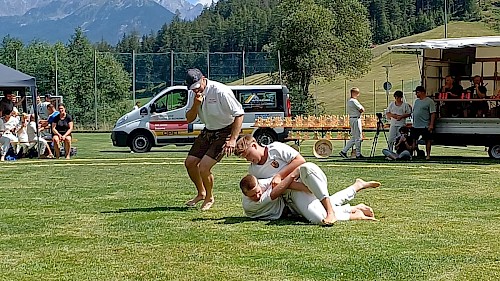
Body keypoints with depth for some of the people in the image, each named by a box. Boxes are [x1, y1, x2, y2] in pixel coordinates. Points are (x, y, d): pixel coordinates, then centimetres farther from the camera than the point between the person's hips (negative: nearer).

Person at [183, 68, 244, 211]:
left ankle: (209, 198, 10)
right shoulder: (195, 94, -4)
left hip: (225, 131, -8)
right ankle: (201, 193, 34)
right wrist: (196, 104, -21)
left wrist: (233, 140, -28)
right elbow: (189, 119, -1)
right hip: (208, 131, 8)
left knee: (204, 167, -17)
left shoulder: (220, 91, -26)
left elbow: (239, 114, -23)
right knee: (190, 163, 9)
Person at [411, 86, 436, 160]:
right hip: (415, 126, 7)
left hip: (425, 126, -7)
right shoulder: (416, 101, 15)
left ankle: (428, 155, 6)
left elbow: (433, 114, -11)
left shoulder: (429, 101, -8)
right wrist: (413, 123, 17)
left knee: (427, 140, 0)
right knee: (413, 140, 8)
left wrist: (431, 125, -17)